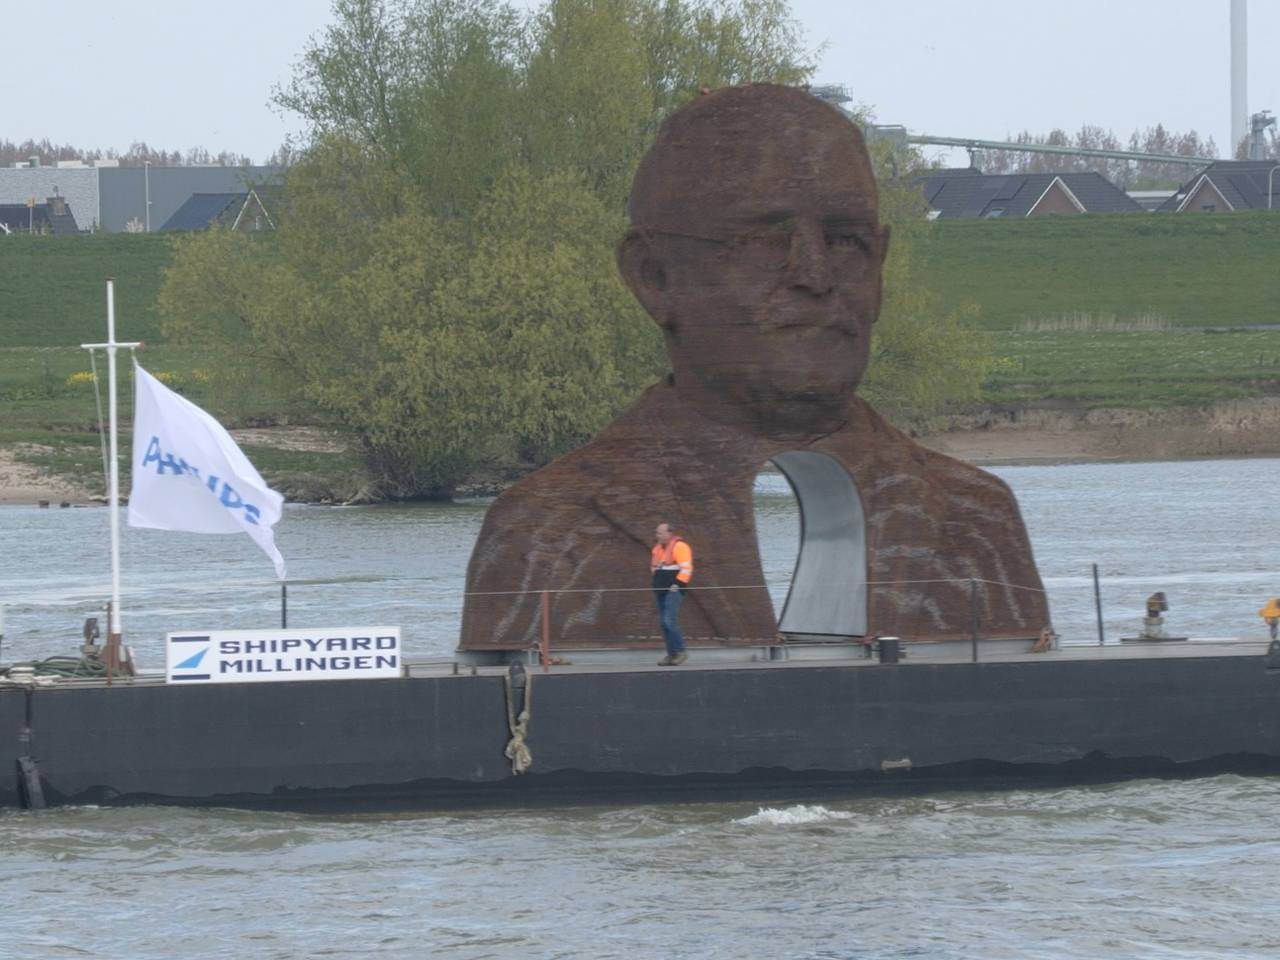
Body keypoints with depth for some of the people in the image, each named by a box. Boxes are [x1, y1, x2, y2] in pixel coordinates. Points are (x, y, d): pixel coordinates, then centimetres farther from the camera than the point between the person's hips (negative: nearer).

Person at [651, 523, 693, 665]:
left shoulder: (679, 547, -9)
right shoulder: (657, 549, 18)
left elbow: (686, 568, -16)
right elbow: (654, 568, 30)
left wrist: (677, 584, -19)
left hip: (673, 590, -9)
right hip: (661, 590, 9)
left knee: (669, 621, -17)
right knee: (664, 623, 6)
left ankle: (680, 652, -9)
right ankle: (671, 655, 8)